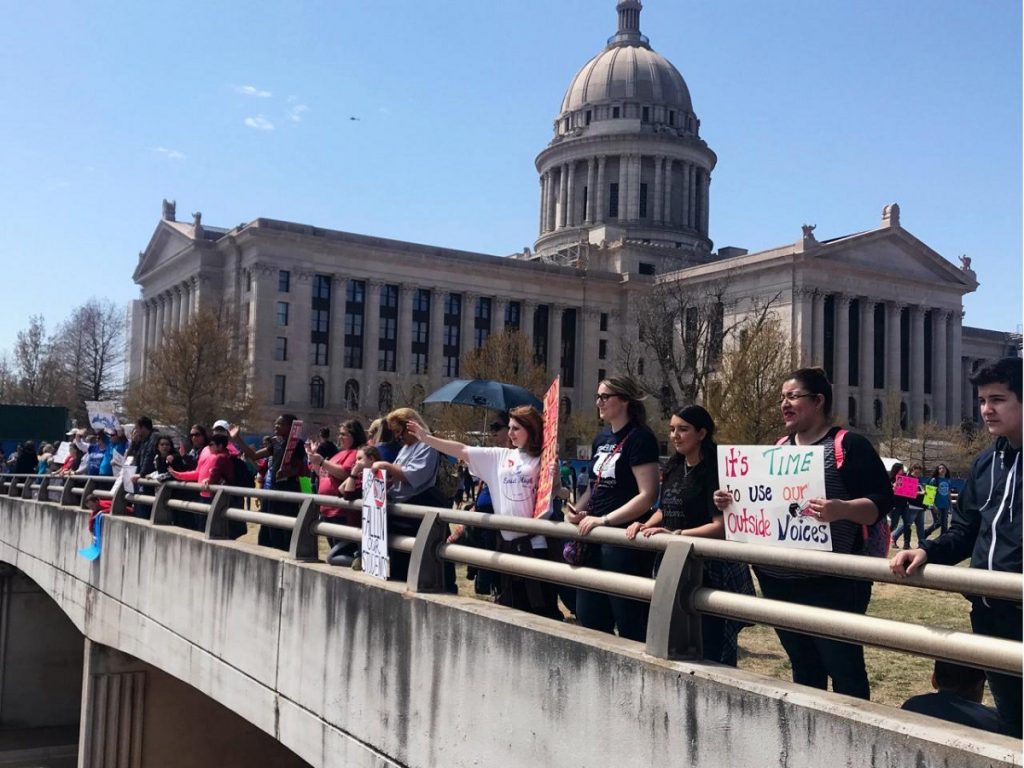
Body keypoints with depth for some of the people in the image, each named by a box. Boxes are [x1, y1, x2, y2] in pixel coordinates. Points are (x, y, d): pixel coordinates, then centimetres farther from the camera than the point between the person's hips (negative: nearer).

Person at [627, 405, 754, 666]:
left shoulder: (714, 470, -14)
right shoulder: (673, 468, 11)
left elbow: (721, 525, -20)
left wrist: (676, 534, -24)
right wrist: (645, 525, 4)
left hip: (709, 569, -8)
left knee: (711, 648, -3)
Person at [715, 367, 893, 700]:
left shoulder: (849, 445, -6)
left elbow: (881, 501, -13)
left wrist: (841, 509, -31)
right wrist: (731, 502, -1)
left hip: (830, 582, -7)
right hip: (778, 581, 7)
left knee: (844, 669, 0)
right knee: (802, 668, 16)